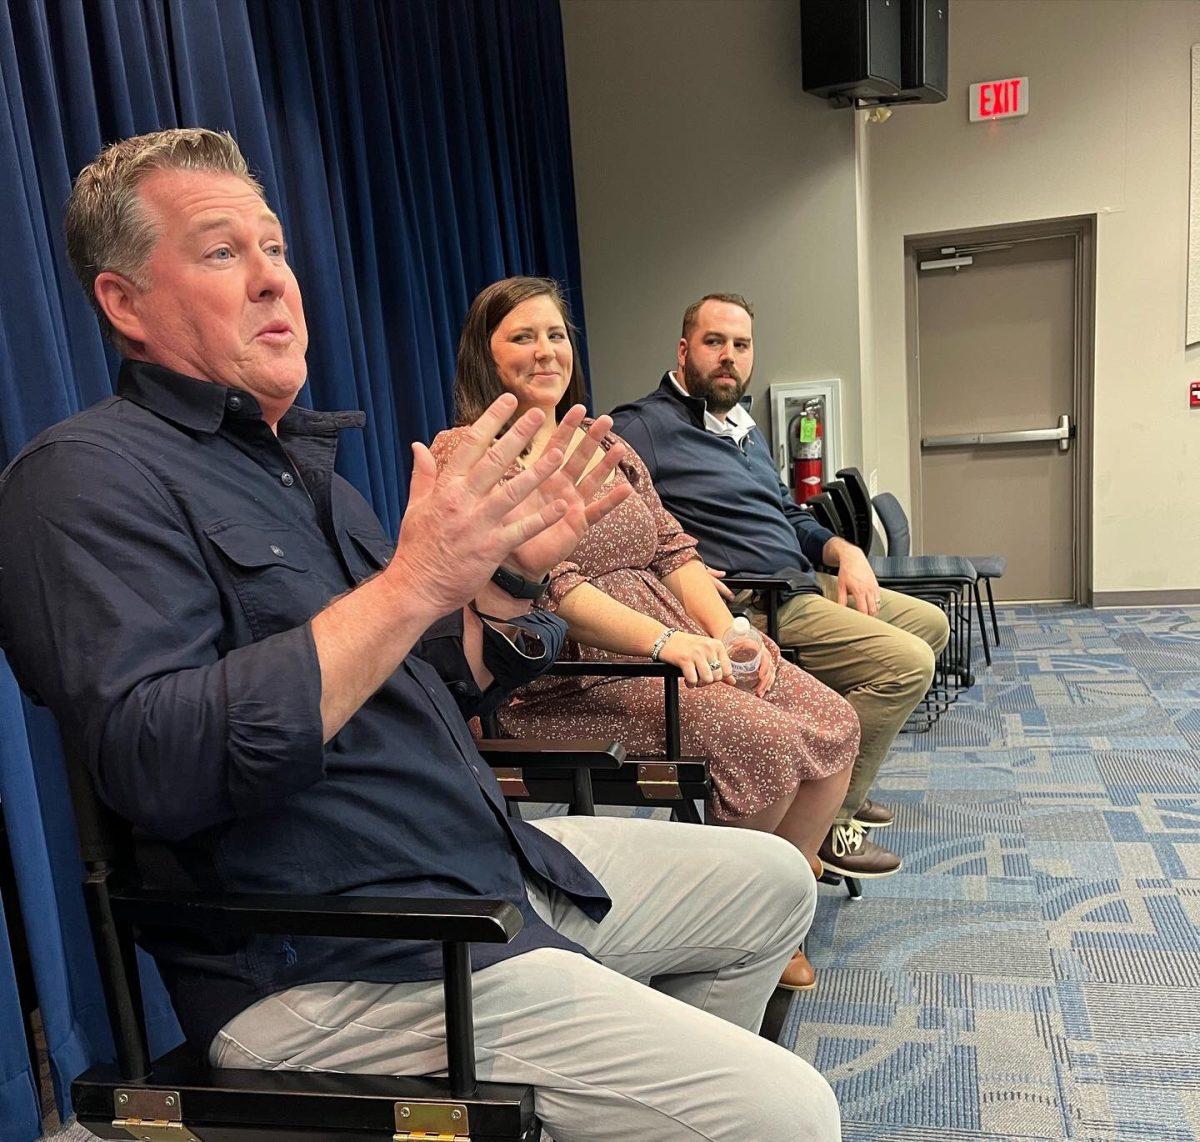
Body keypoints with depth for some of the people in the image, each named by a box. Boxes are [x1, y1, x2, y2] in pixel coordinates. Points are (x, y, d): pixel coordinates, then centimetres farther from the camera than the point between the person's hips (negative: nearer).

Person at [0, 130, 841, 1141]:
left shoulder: (297, 460, 15)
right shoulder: (86, 475, -12)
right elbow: (156, 764, -27)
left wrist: (510, 575, -3)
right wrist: (413, 583, -27)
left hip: (494, 864, 9)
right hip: (341, 975, -8)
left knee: (772, 881, 20)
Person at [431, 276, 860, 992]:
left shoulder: (605, 445, 21)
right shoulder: (468, 453, -4)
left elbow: (674, 550, 14)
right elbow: (545, 582, -16)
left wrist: (725, 631, -4)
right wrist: (662, 640, -25)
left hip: (678, 644, 8)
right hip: (569, 673, -8)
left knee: (834, 726, -8)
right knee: (770, 741, -25)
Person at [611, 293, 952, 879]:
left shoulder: (744, 427, 20)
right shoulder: (642, 427, -10)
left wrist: (845, 551, 7)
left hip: (802, 584, 11)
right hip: (747, 609, -10)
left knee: (931, 624, 18)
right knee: (907, 663, -19)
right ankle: (823, 824, -5)